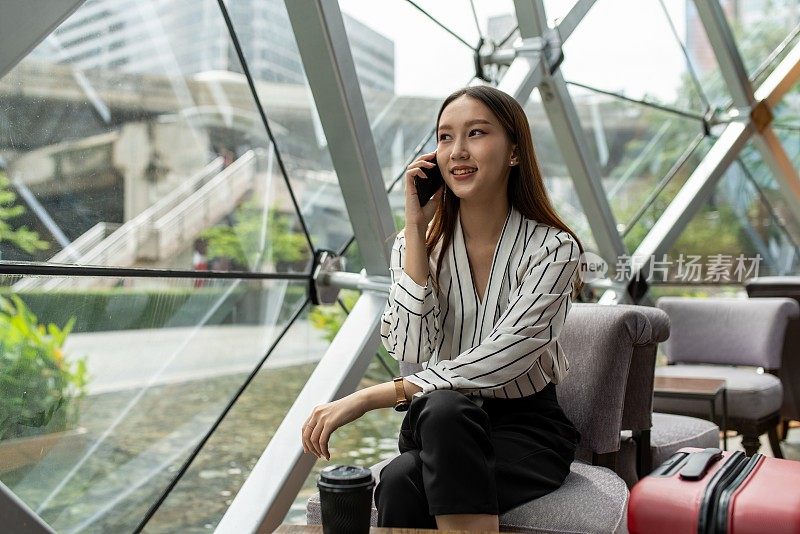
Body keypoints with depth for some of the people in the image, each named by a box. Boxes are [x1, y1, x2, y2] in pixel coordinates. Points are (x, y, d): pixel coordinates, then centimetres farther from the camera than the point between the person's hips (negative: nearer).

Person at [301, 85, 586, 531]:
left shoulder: (553, 248, -10)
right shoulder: (422, 241, 1)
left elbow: (498, 362, -22)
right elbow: (411, 349, -14)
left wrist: (369, 398, -25)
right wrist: (416, 228, -17)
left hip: (526, 426, -3)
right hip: (439, 425, 3)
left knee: (403, 483, -31)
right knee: (421, 445, -33)